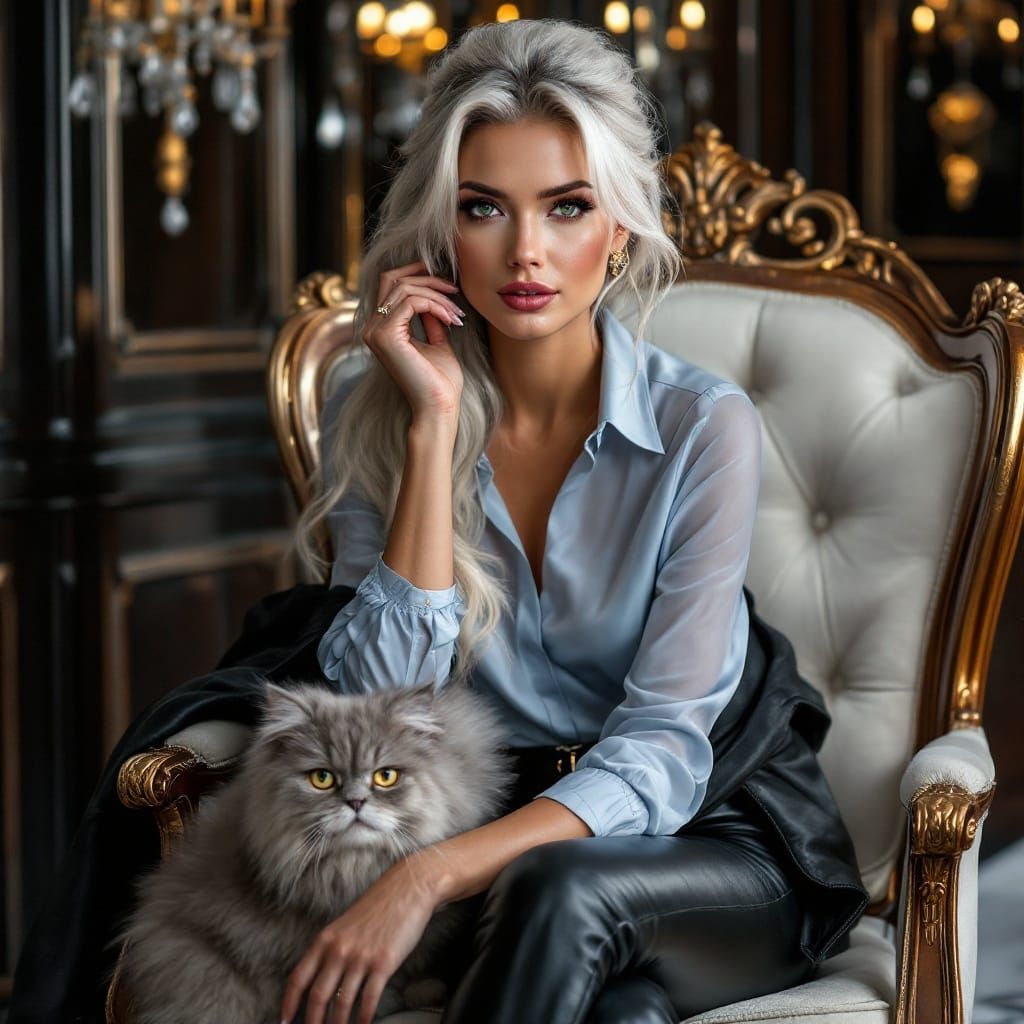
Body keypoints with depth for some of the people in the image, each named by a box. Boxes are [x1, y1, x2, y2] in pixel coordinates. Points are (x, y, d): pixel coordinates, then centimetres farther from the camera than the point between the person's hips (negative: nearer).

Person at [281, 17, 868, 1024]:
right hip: (507, 840, 1)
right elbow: (380, 708, -14)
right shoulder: (372, 417, -3)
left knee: (560, 890, -37)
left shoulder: (702, 426, -13)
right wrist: (435, 424, -18)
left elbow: (661, 750, -18)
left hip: (723, 838, -1)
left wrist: (427, 875, -32)